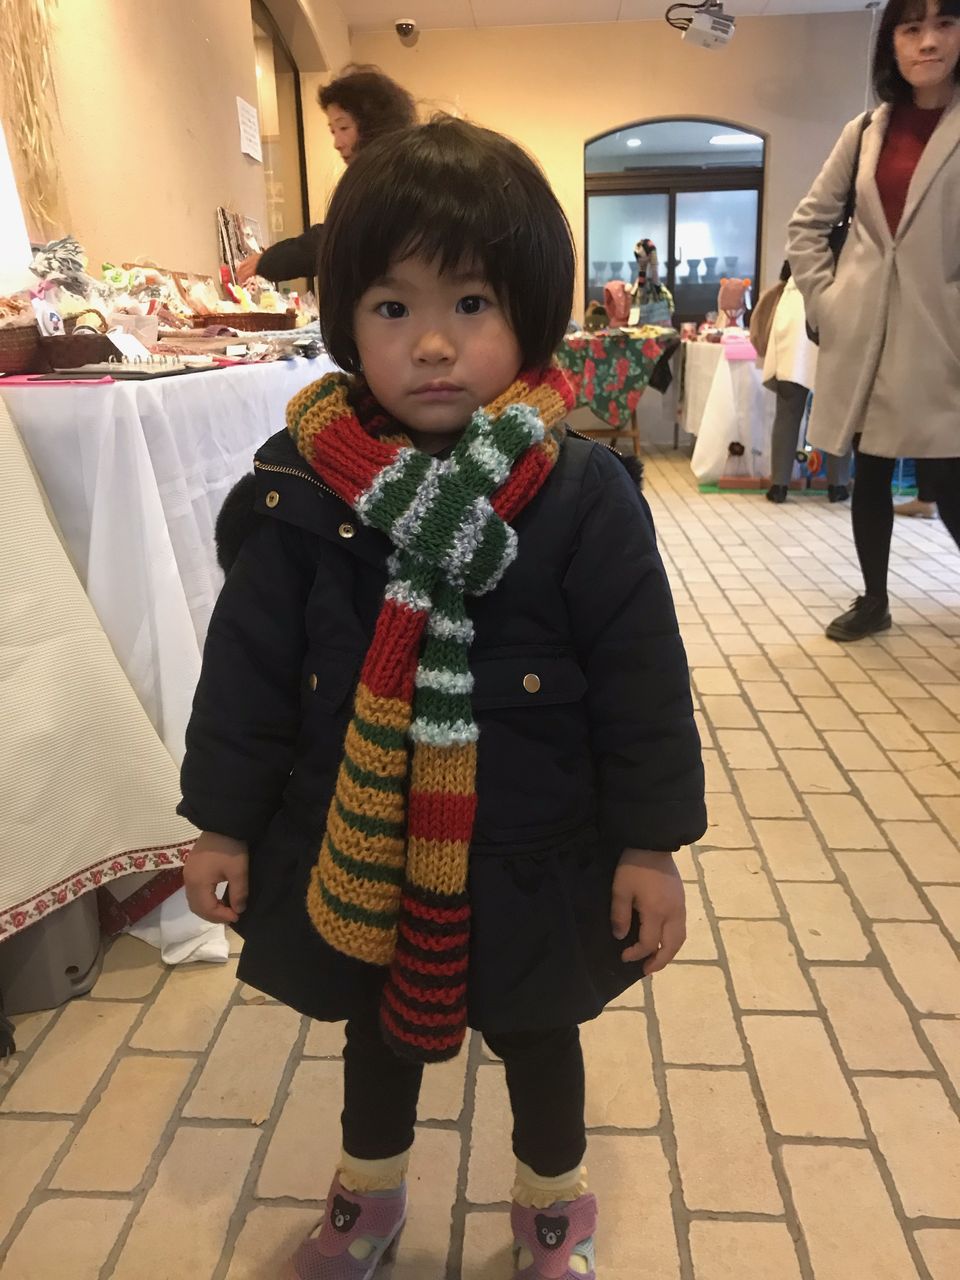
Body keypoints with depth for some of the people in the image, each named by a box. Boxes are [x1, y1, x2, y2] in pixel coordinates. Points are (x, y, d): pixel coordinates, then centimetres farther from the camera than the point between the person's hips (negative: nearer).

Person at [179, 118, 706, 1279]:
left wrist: (649, 845, -7)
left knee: (537, 1036, 23)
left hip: (529, 855, -1)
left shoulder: (584, 494, -16)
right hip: (354, 847, 2)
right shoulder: (305, 486, -11)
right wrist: (223, 822, 0)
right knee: (377, 1029, 27)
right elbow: (249, 660, -4)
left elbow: (642, 678, -11)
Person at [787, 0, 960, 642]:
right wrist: (823, 296, 6)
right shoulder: (865, 131, 10)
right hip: (864, 333, 4)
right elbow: (809, 222, 16)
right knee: (870, 469, 9)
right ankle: (874, 600, 22)